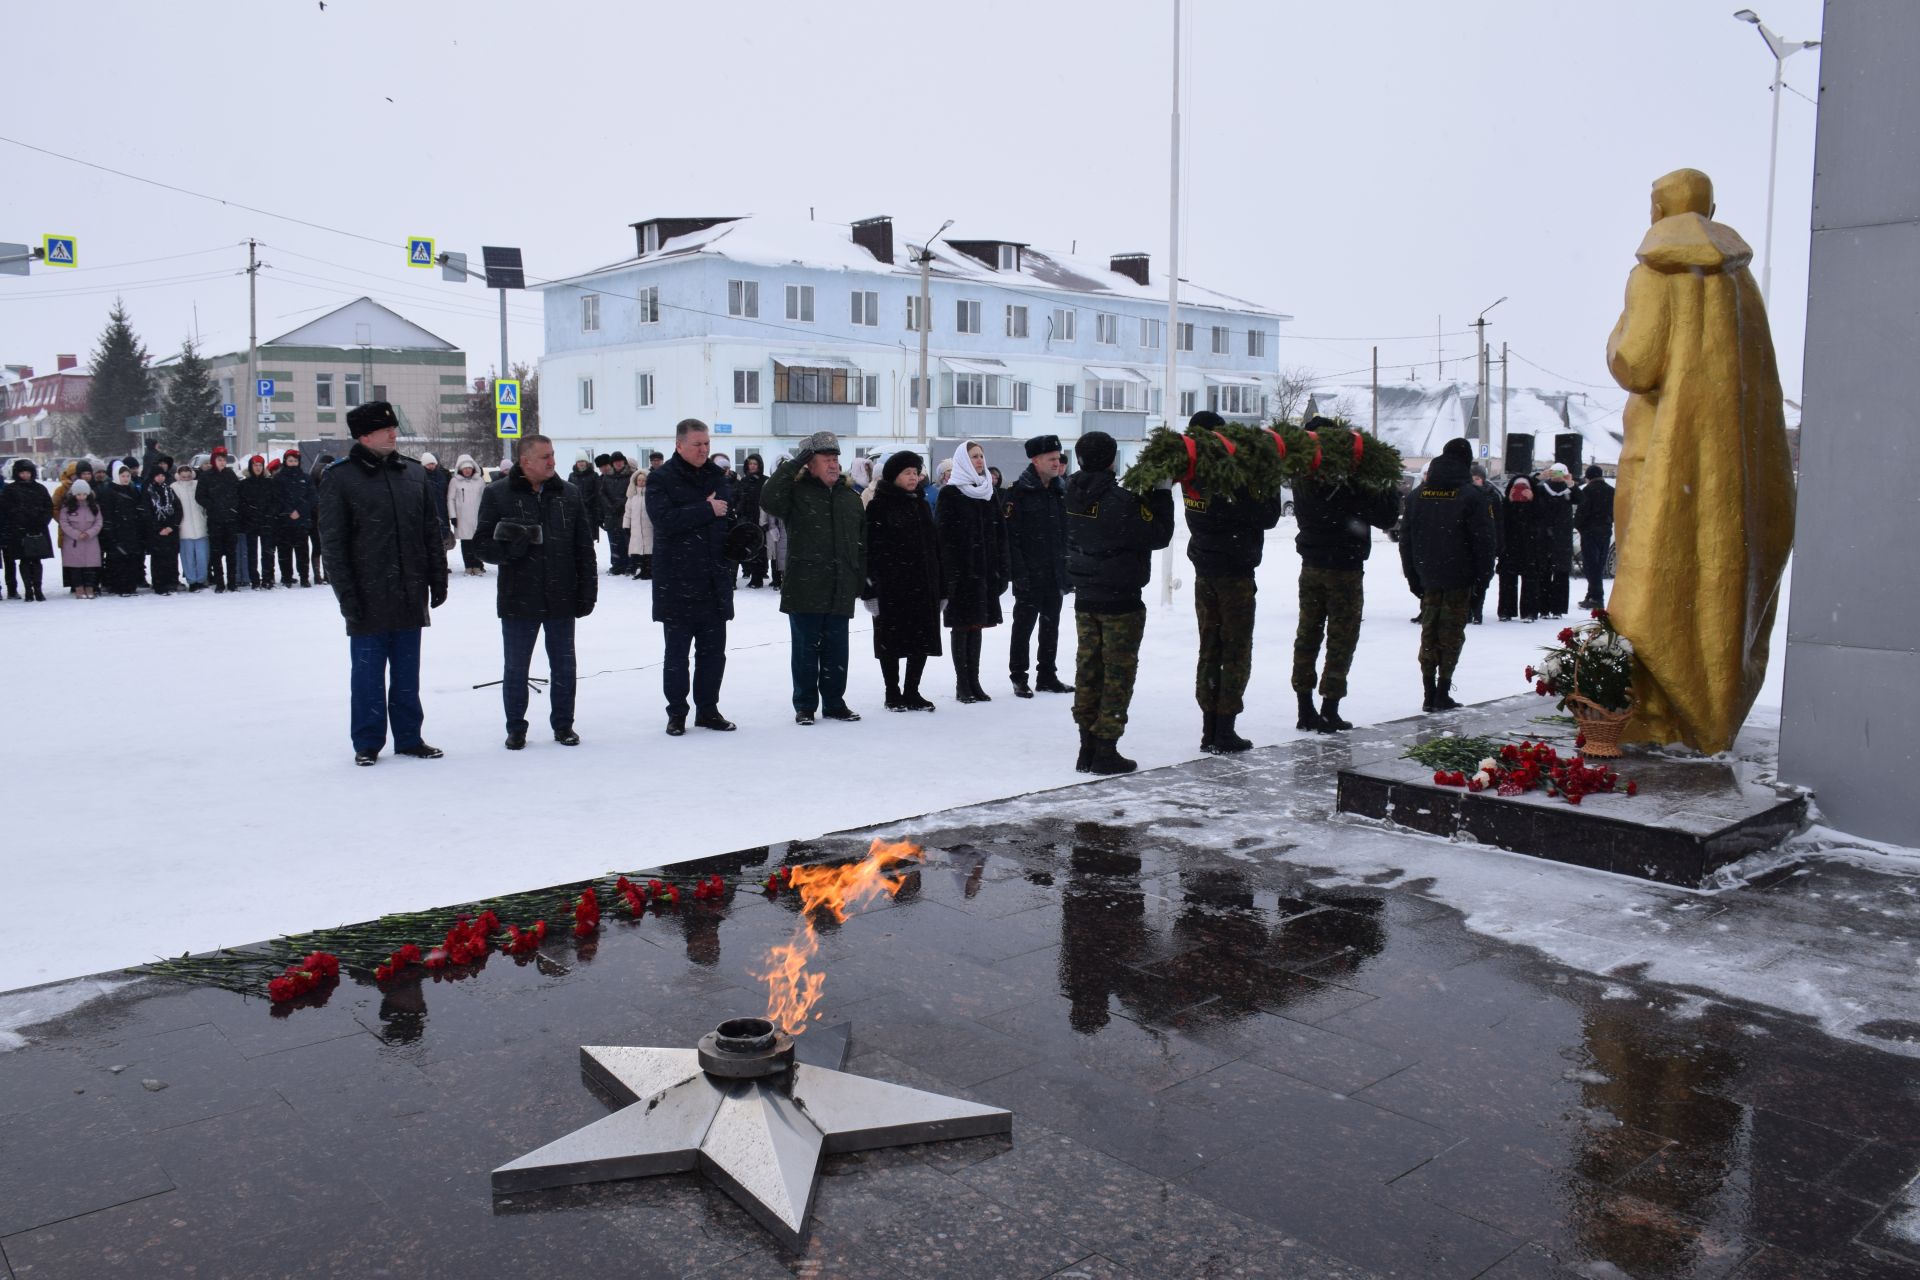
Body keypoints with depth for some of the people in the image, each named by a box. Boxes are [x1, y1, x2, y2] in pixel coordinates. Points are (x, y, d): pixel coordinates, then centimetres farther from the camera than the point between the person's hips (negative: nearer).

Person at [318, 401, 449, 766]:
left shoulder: (415, 474, 9)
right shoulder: (341, 478, -4)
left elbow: (433, 532, 12)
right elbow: (334, 542, -6)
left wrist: (438, 580, 7)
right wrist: (347, 595, -11)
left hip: (410, 596, 4)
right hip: (368, 597, -4)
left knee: (407, 672, 11)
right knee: (368, 673, 4)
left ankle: (409, 737, 21)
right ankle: (367, 743, 15)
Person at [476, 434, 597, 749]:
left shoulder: (569, 494, 5)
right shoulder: (497, 494, -3)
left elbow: (584, 547, 8)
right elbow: (484, 544, -2)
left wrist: (587, 590, 3)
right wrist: (511, 548, -23)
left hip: (562, 599, 2)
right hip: (517, 599, -2)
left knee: (564, 666, 10)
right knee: (515, 668, 7)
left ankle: (562, 724, 24)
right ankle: (516, 728, 21)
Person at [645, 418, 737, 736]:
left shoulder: (717, 476, 12)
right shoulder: (661, 479, -4)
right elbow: (664, 519, -19)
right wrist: (707, 510, -18)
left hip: (715, 580, 5)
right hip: (677, 581, -5)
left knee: (714, 650, 10)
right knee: (677, 652, 3)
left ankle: (708, 709, 21)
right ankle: (677, 713, 12)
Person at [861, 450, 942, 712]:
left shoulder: (920, 505, 14)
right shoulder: (879, 506, -6)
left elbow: (934, 545, 16)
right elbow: (871, 549, -11)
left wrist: (940, 584, 12)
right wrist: (871, 588, -16)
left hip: (923, 585, 6)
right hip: (891, 587, -6)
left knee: (923, 640, 7)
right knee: (892, 641, 2)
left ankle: (911, 691, 19)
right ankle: (893, 693, 14)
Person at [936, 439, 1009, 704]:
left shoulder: (988, 492, 13)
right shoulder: (950, 494, -4)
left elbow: (1000, 533, 13)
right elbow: (942, 536, -9)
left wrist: (1001, 570, 6)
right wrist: (947, 572, -16)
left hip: (984, 570, 5)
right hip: (960, 570, -5)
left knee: (977, 624, 8)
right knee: (962, 626, -1)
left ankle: (974, 682, 14)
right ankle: (962, 684, 5)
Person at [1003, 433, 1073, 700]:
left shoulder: (1062, 490, 10)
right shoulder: (1018, 492, -10)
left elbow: (1070, 533, 14)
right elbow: (1011, 536, -14)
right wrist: (1019, 574, -19)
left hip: (1056, 575, 6)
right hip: (1030, 576, -6)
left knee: (1051, 627, 13)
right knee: (1023, 626, 2)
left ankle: (1047, 676, 23)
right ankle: (1019, 678, 11)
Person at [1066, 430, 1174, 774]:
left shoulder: (1075, 495, 2)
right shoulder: (1119, 500, -19)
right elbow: (1158, 534, -15)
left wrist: (1144, 488, 0)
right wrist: (1161, 493, -6)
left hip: (1085, 599, 7)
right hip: (1121, 601, -6)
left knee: (1088, 668, 11)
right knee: (1118, 672, 2)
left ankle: (1087, 748, 16)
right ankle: (1106, 750, 3)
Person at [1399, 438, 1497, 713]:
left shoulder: (1417, 495, 7)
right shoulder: (1470, 496, -8)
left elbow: (1405, 539, 10)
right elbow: (1484, 540, -9)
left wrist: (1413, 577, 14)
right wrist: (1483, 576, -1)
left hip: (1428, 579, 4)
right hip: (1459, 580, -4)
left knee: (1428, 633, 10)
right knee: (1452, 634, 3)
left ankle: (1429, 695, 9)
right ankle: (1443, 693, 1)